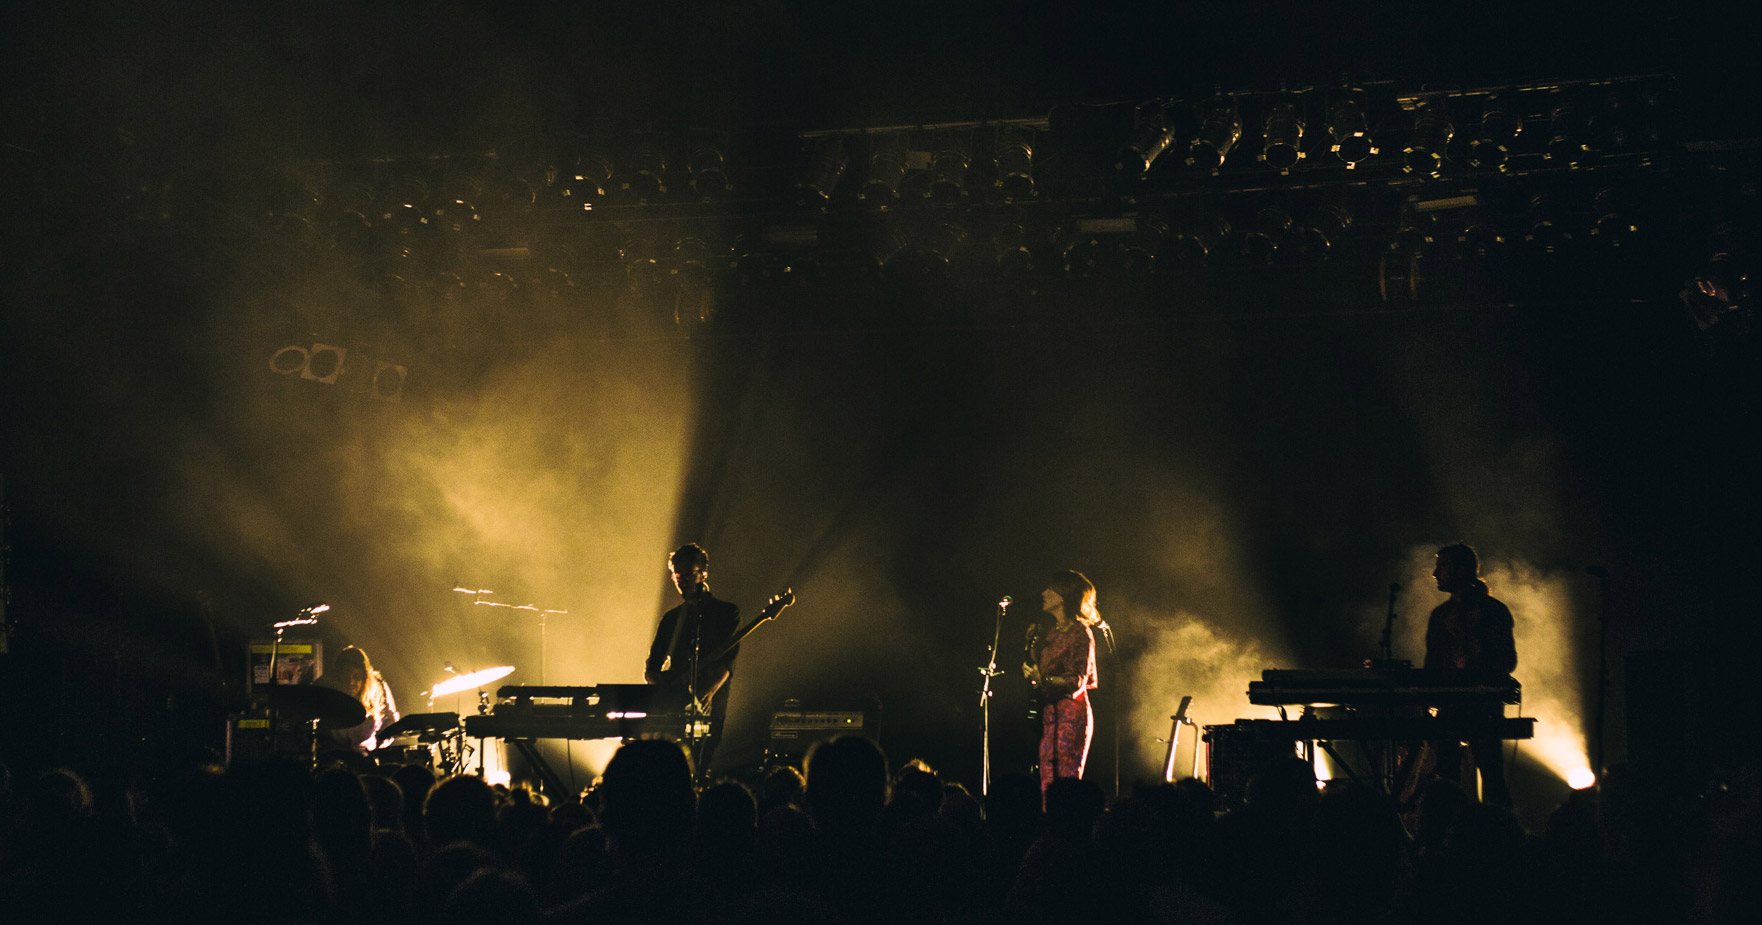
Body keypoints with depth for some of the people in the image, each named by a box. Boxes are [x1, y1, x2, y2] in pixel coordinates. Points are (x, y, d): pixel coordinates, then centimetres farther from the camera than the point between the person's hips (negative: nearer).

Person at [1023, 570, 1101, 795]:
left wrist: (1044, 679, -25)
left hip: (1071, 716, -8)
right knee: (1047, 786, 5)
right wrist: (1033, 645, 9)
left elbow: (1078, 682, -14)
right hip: (1049, 715, 8)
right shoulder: (1052, 633, 17)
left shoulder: (1080, 633, -7)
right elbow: (1037, 671, 17)